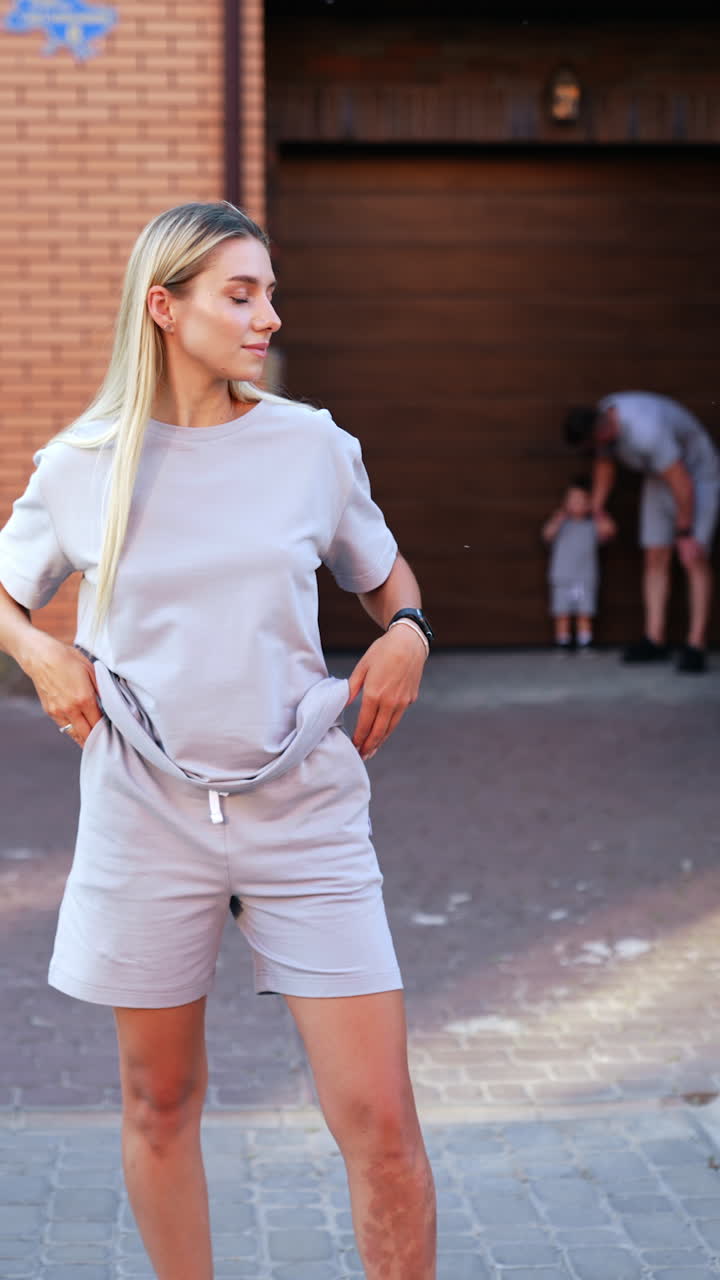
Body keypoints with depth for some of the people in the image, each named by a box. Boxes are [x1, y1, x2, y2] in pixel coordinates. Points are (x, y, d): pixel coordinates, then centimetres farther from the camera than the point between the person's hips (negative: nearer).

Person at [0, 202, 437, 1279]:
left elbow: (383, 572, 19)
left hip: (303, 808, 0)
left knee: (379, 1118, -5)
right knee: (160, 1100, 12)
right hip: (146, 815, 0)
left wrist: (407, 632, -2)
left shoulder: (313, 446, 2)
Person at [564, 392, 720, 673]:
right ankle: (655, 641, 5)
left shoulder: (646, 433, -39)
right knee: (656, 558, 2)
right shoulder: (601, 417, -11)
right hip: (660, 479, 8)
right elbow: (605, 463, 10)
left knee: (695, 560, -14)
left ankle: (695, 647, -17)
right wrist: (596, 510, 19)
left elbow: (683, 485, -32)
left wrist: (685, 533, -20)